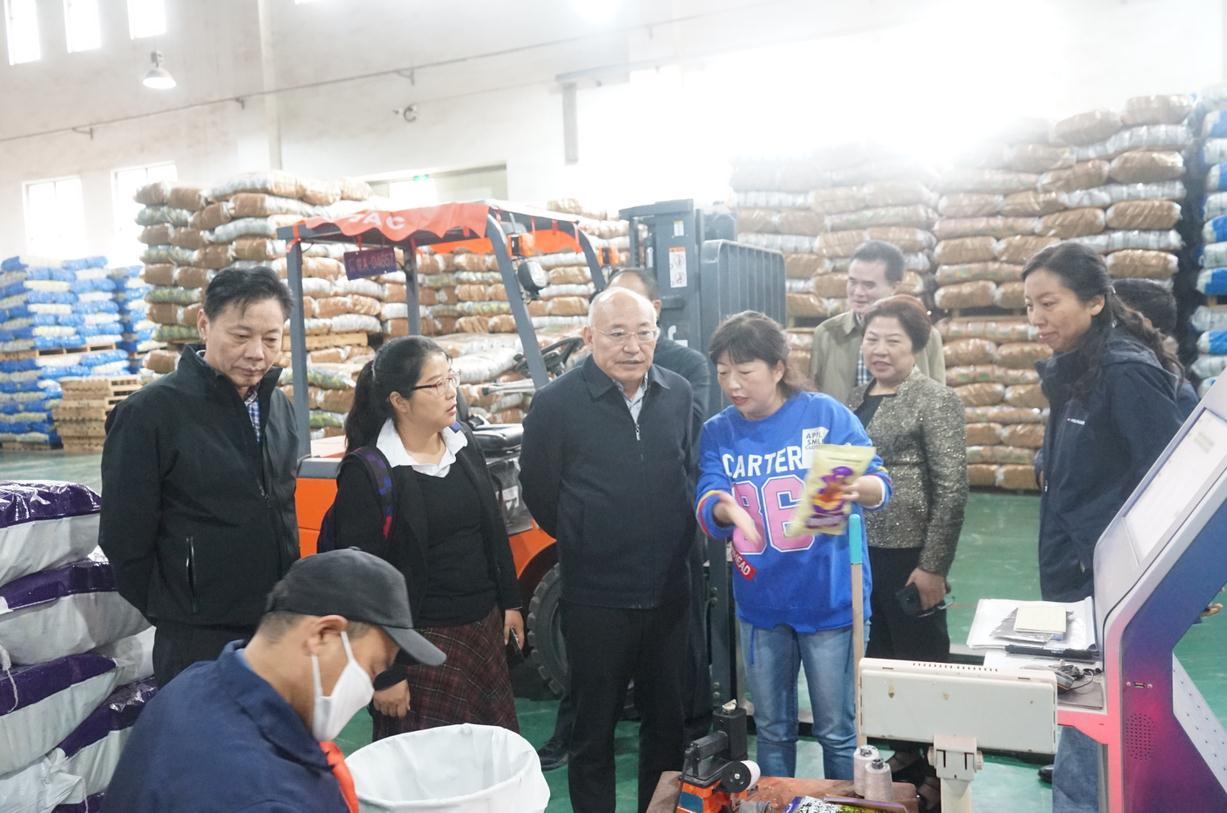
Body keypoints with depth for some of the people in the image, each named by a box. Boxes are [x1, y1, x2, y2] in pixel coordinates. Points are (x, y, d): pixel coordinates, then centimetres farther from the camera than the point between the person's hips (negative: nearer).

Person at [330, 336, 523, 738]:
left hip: (484, 626, 6)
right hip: (420, 641, -6)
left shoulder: (463, 440, 4)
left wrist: (510, 601, 15)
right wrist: (384, 673, -12)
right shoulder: (367, 472, -15)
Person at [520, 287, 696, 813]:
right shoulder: (556, 402, -12)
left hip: (669, 590, 4)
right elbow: (538, 489, -3)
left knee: (667, 719, 18)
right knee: (594, 728, 11)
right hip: (596, 597, -4)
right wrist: (582, 544, 7)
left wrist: (674, 543, 12)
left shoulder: (678, 393, 1)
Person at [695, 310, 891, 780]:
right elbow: (706, 507, -12)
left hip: (829, 599, -3)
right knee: (772, 730, 19)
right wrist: (725, 509, -36)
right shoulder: (717, 432, -1)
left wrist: (858, 487, -34)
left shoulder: (826, 414, -9)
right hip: (759, 604, 3)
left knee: (837, 730, 10)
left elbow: (881, 486, -11)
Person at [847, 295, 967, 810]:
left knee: (922, 661, 5)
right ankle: (905, 753, 34)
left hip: (908, 553, -7)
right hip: (862, 551, 7)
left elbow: (952, 489, -14)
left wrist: (933, 565, -17)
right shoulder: (856, 399, 10)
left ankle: (936, 771, 22)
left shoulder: (935, 400, -10)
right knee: (879, 657, 16)